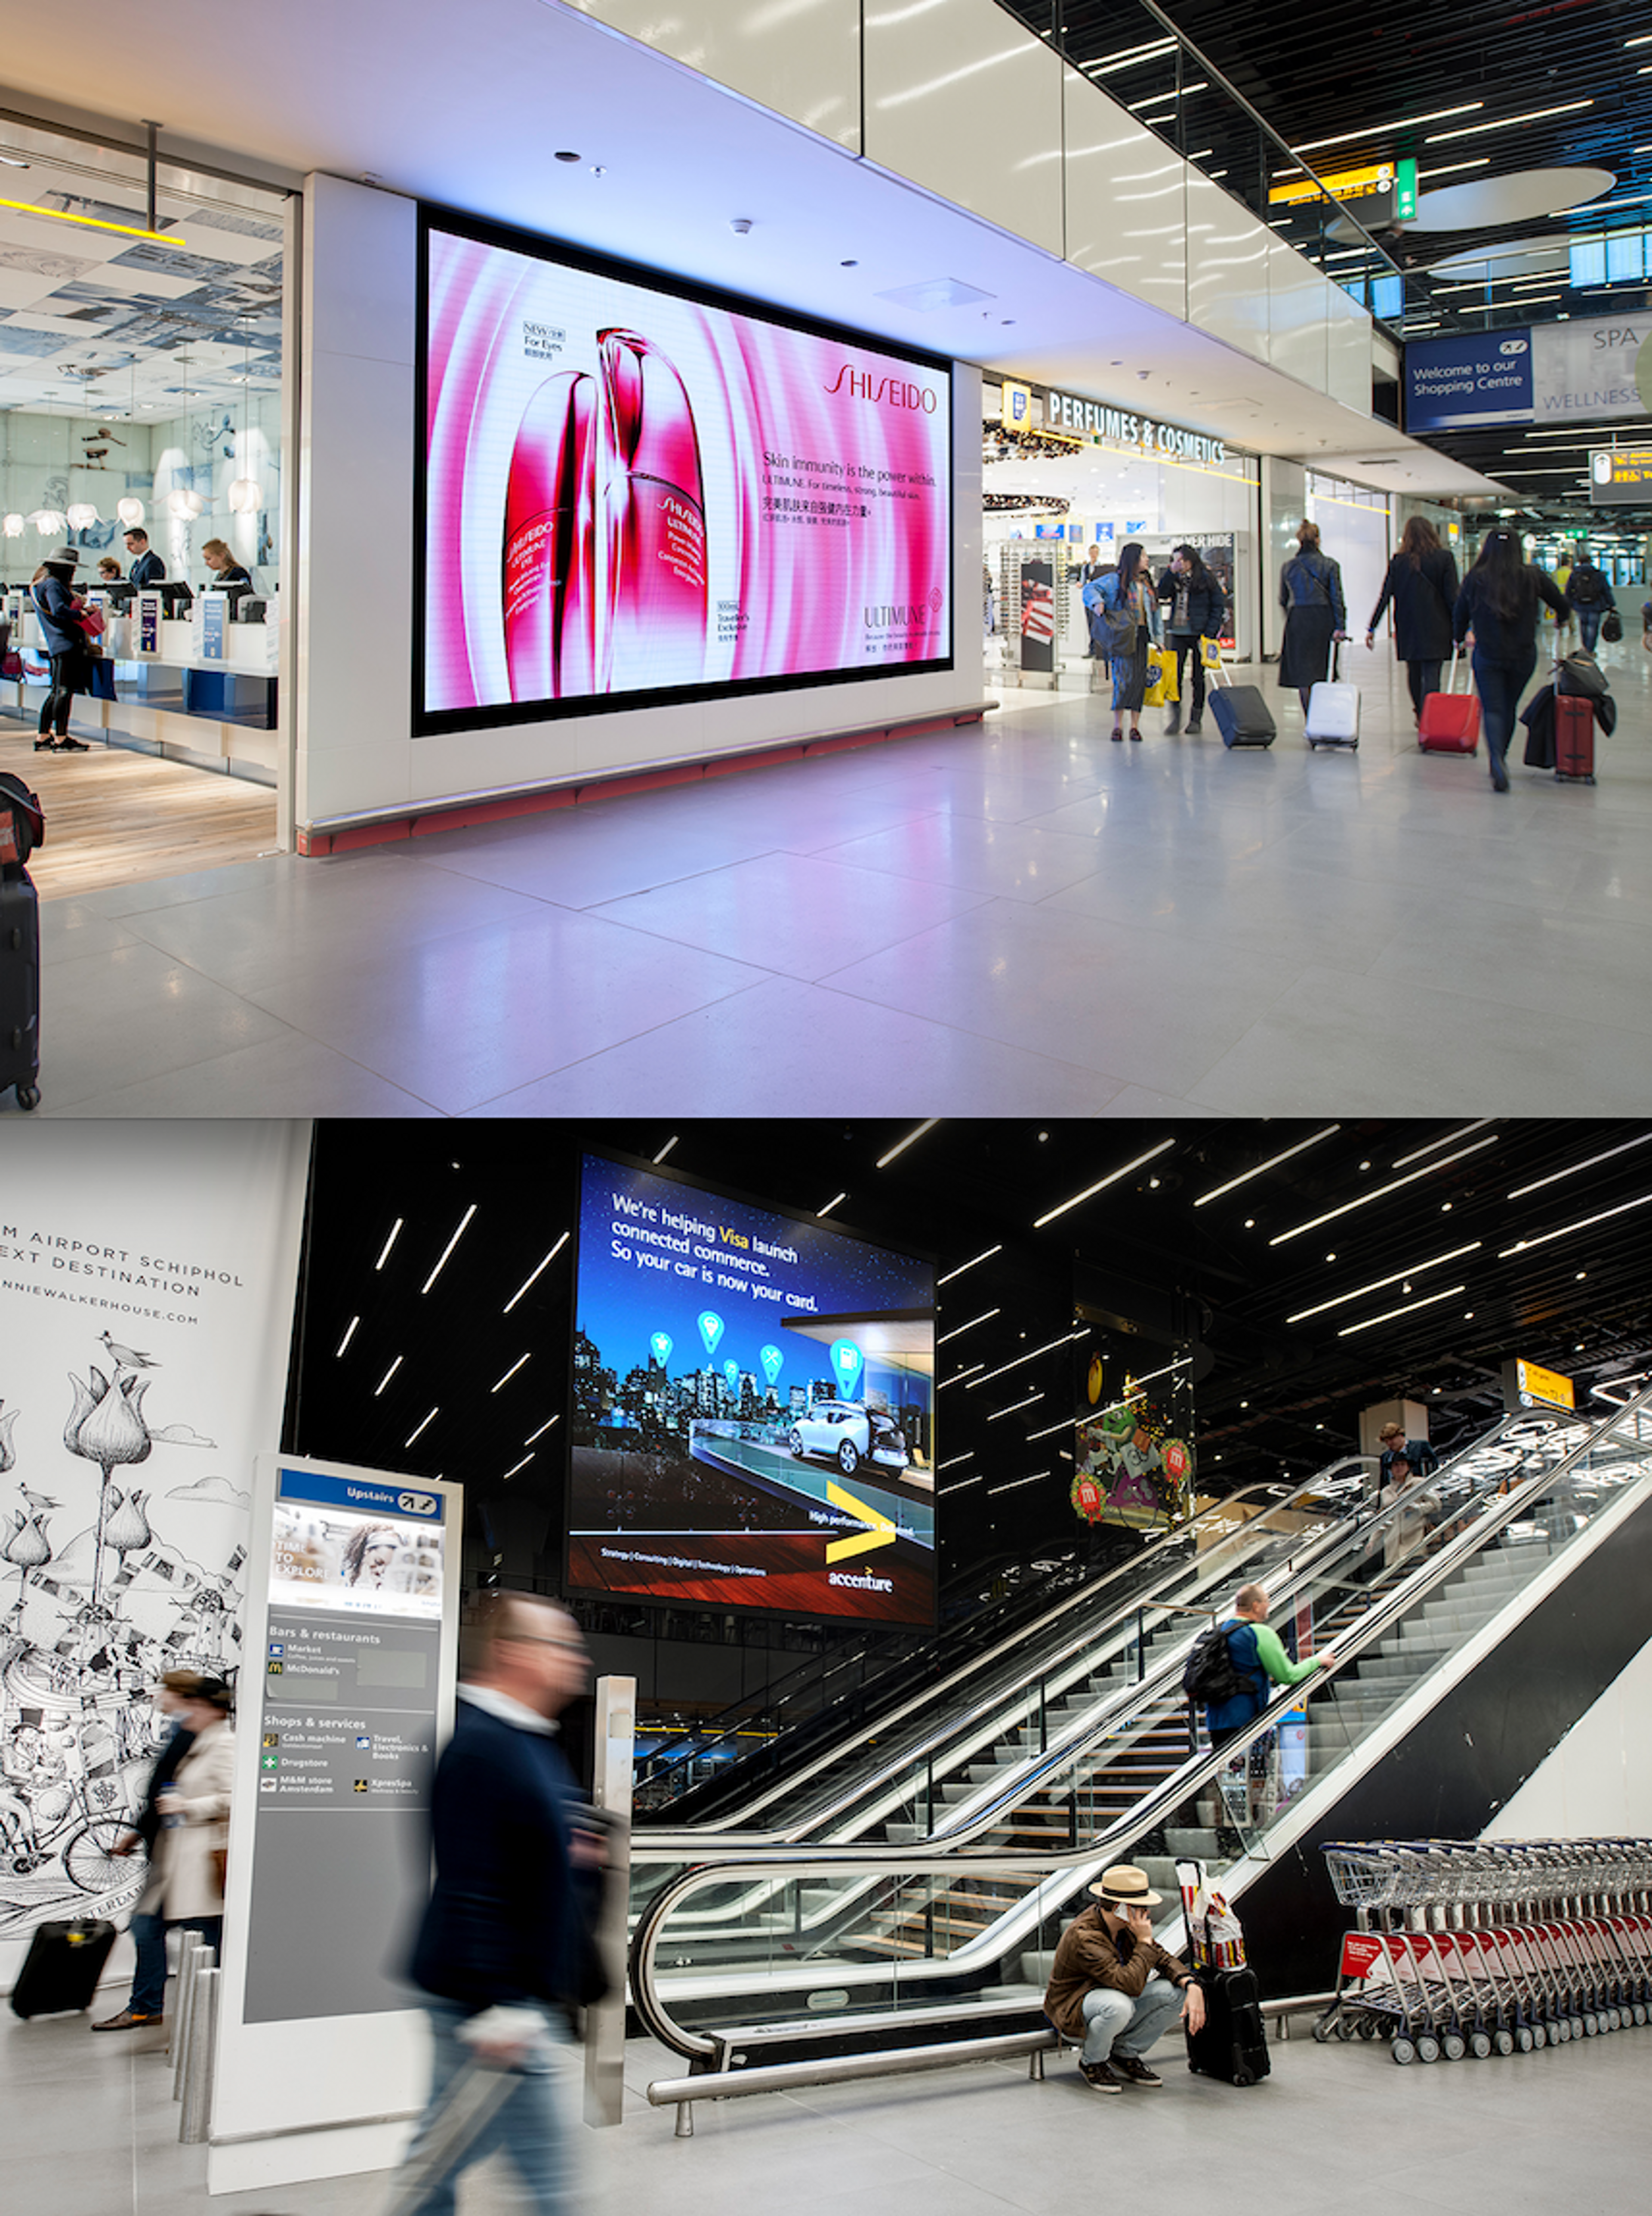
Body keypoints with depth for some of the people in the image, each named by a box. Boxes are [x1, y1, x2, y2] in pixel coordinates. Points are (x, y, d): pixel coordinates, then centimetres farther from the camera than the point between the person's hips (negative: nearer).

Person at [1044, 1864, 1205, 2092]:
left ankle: (1125, 2053, 5)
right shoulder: (1083, 1936, -31)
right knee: (1119, 2006, -40)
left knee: (1176, 1993, -13)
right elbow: (1131, 1985, -39)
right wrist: (1145, 1942, -29)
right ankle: (1092, 2062, -9)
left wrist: (1192, 1986, -17)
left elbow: (1164, 1959, 2)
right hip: (1072, 2013, -8)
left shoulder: (1127, 1927, -4)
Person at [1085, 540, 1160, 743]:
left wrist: (1158, 637, 15)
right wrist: (1097, 602, -27)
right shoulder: (1116, 580, -2)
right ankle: (1117, 724, -4)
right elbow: (1091, 589, -7)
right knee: (1124, 677, -13)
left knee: (1140, 679, 3)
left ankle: (1135, 725, 9)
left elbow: (1154, 611, 19)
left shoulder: (1147, 583, 16)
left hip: (1142, 635, 5)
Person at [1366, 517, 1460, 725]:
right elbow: (1452, 596, -7)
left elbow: (1385, 597, 0)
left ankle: (1420, 716, 31)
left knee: (1414, 673, 17)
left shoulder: (1398, 561, 0)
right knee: (1431, 675, -5)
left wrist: (1372, 628, 4)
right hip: (1435, 629, -2)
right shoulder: (1444, 558, -4)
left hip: (1407, 629, 2)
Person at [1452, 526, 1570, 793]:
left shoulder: (1475, 578, -5)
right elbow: (1561, 606, 6)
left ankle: (1497, 759, -26)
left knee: (1492, 709, -2)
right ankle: (1499, 759, 27)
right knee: (1509, 708, 17)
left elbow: (1460, 613, 6)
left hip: (1487, 654, -1)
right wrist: (1563, 618, 30)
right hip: (1523, 655, 1)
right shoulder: (1532, 577, -3)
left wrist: (1460, 638, 26)